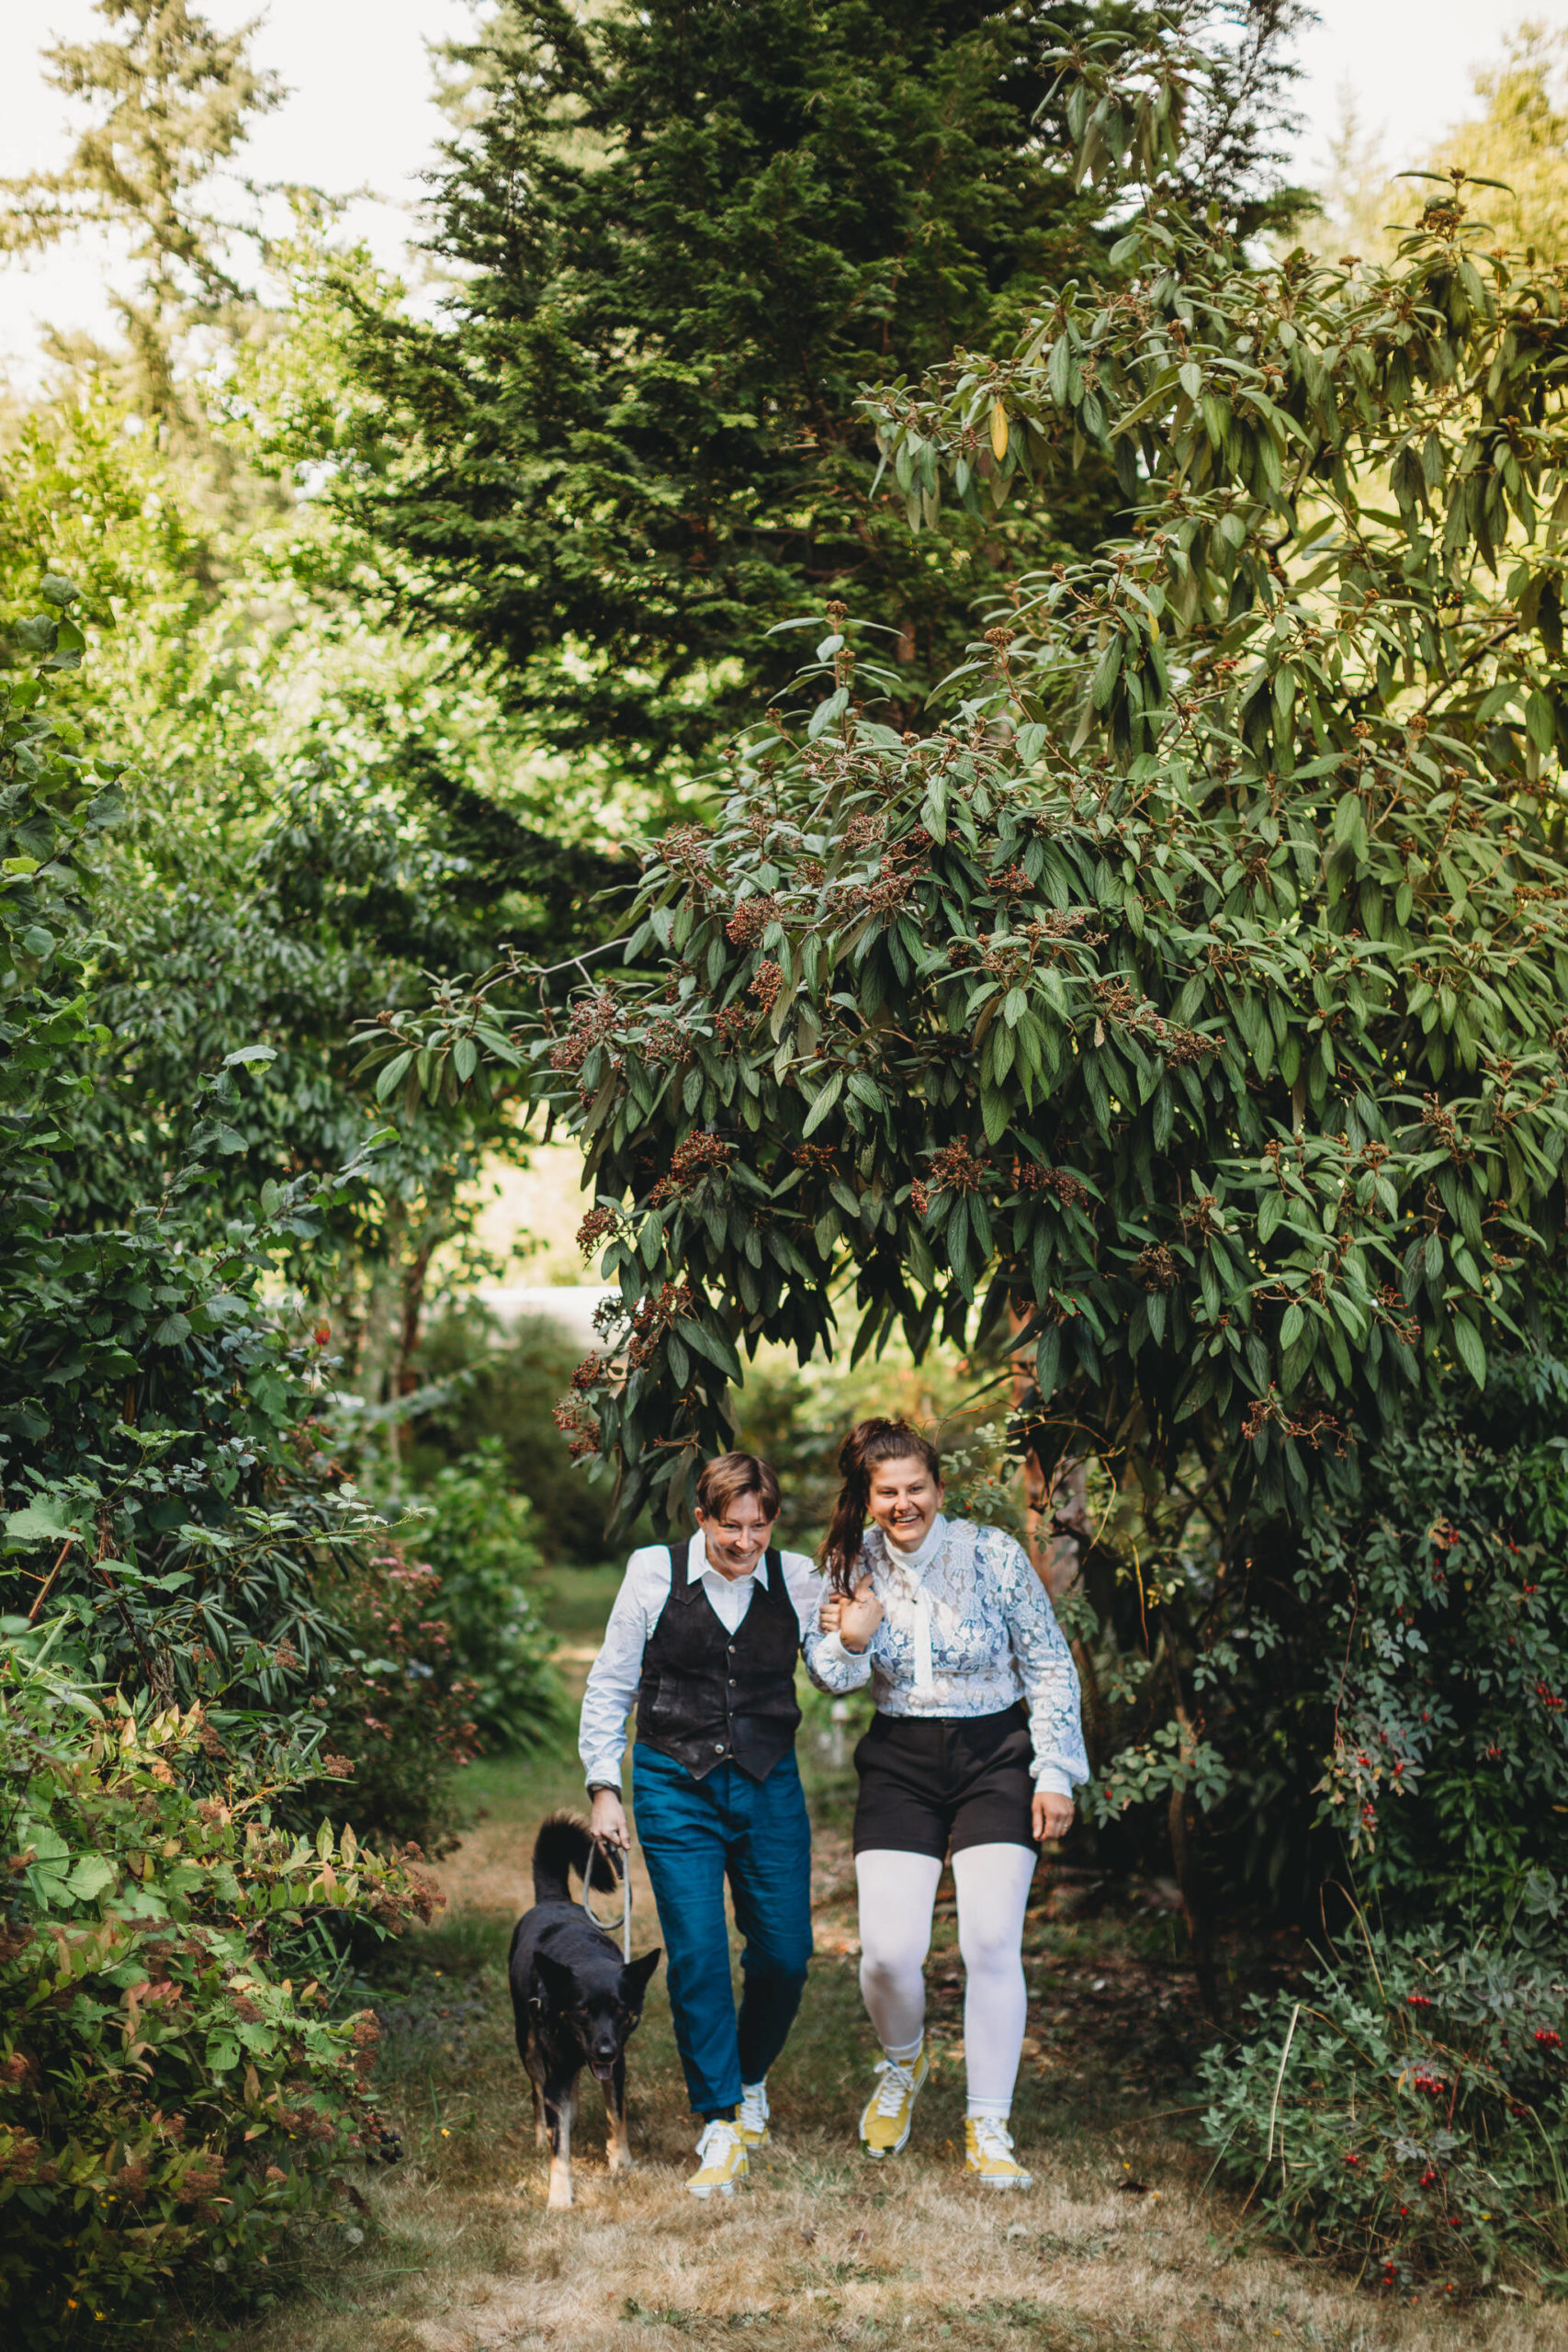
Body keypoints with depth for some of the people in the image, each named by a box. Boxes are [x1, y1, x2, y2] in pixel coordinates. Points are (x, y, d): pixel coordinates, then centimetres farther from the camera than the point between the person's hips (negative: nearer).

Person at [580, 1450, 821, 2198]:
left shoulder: (796, 1579, 1)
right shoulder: (655, 1574, -3)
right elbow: (610, 1686, 4)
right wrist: (604, 1787, 1)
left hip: (769, 1785, 2)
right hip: (676, 1789, -2)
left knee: (784, 1954, 4)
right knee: (697, 1957, -9)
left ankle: (749, 2080, 32)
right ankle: (720, 2128, 3)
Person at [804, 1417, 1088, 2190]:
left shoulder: (993, 1554, -9)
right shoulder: (853, 1562, -1)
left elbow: (1050, 1666, -2)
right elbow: (831, 1678, 9)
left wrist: (1054, 1773, -5)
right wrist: (849, 1642, -14)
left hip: (994, 1757, -2)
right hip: (899, 1763, 2)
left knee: (992, 1944, -11)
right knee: (888, 1950, -8)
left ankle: (987, 2130, 4)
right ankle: (902, 2063, 26)